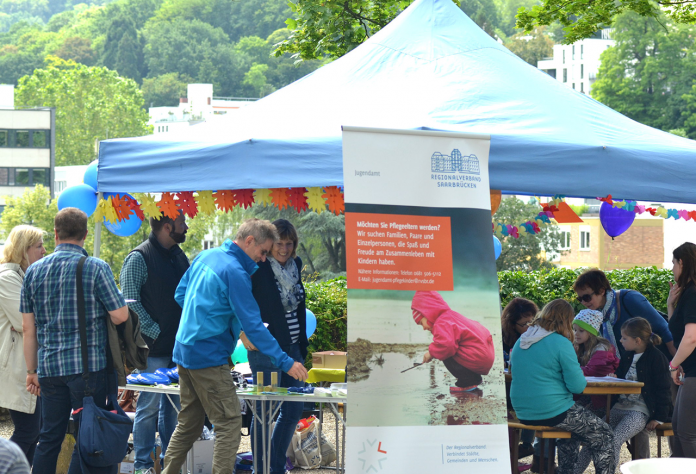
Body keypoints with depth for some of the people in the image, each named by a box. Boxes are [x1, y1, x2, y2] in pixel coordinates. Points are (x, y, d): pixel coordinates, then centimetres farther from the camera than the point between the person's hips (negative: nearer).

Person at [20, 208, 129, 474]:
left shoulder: (34, 271, 7)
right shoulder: (96, 268, -7)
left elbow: (28, 328, 9)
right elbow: (120, 316, -10)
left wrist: (32, 371, 15)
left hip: (50, 368, 5)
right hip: (88, 365, -4)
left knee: (49, 438, 11)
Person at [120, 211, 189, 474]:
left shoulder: (179, 256, 14)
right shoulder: (139, 258, -10)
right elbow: (130, 301, -14)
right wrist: (154, 331, -17)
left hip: (180, 344, 7)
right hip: (155, 347, -7)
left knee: (175, 403, 11)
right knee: (149, 405, -3)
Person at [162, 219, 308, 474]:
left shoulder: (205, 256, 8)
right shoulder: (235, 273, -18)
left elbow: (180, 294, 18)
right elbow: (253, 326, -20)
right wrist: (285, 362, -18)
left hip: (184, 352, 9)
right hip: (209, 355, -9)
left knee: (188, 424, 16)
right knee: (229, 425, -5)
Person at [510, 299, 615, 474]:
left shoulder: (521, 341, 7)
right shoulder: (561, 343, -14)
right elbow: (578, 386, -16)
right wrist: (581, 377, 7)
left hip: (523, 414, 8)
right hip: (553, 412, -8)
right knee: (604, 434, 10)